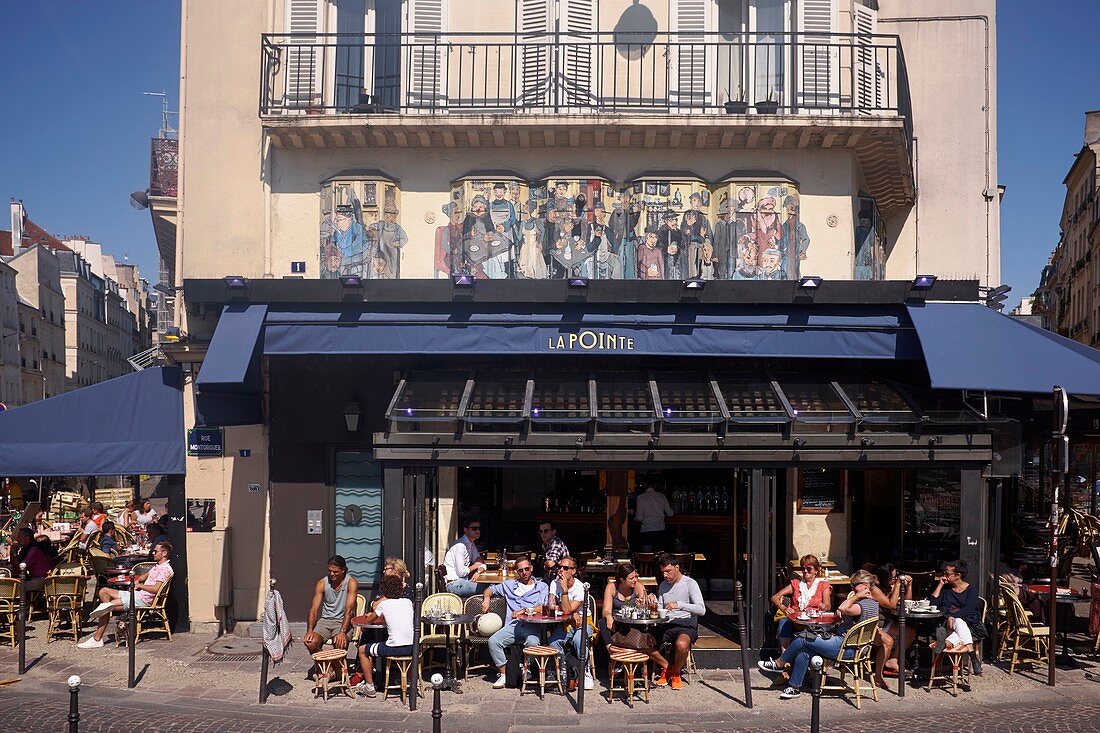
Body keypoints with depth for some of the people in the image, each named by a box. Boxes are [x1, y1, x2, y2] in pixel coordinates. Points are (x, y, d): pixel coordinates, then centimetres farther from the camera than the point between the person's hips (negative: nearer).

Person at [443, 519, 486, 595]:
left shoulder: (472, 545, 14)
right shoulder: (460, 545, -15)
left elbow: (481, 564, 16)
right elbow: (461, 572, -19)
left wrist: (478, 571, -7)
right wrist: (474, 566, -1)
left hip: (464, 580, 9)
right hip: (454, 583, -9)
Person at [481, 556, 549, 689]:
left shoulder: (542, 587, 16)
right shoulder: (509, 585, 25)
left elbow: (543, 608, 1)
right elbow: (490, 589, 35)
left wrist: (523, 611, -9)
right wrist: (486, 598, 13)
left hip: (531, 626, -3)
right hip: (512, 626, 3)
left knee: (532, 642, -38)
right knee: (493, 641, -26)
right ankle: (504, 674, -16)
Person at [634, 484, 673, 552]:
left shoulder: (640, 498, -6)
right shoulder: (661, 496, 2)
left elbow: (639, 518, -6)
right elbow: (670, 513, 8)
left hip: (646, 531, -3)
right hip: (660, 529, 3)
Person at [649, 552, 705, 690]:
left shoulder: (690, 583, -3)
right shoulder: (663, 585, 17)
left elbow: (701, 609, -14)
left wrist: (679, 605, -24)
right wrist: (654, 602, -6)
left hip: (686, 625, -5)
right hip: (666, 625, 5)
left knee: (681, 644, -38)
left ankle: (675, 673, -6)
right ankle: (666, 668, 2)